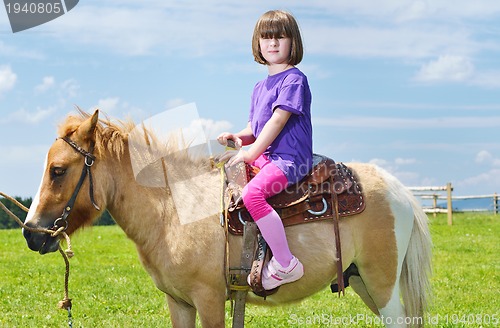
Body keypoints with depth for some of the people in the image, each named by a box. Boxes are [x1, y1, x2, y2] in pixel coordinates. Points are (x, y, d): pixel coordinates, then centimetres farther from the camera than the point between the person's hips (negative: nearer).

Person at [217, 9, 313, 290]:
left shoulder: (294, 79, -7)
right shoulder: (260, 88, 20)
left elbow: (278, 120, -16)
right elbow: (254, 129, 22)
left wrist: (251, 154, -19)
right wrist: (236, 137, 0)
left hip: (290, 159, -10)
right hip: (265, 156, 10)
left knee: (252, 192, -34)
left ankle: (285, 264, -28)